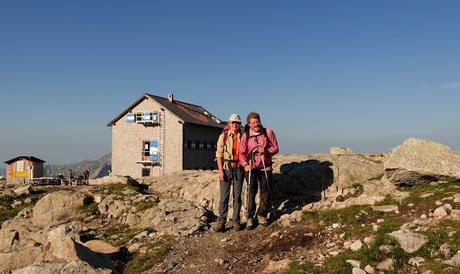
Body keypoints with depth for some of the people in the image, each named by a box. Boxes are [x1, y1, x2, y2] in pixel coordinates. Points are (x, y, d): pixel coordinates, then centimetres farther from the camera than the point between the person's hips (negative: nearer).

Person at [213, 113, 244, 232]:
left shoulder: (242, 137, 7)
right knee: (224, 195, -3)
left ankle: (236, 221, 14)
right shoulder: (223, 136, 0)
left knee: (237, 196, 5)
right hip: (226, 168, -2)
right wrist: (220, 170, -11)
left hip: (239, 169, 2)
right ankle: (221, 221, 3)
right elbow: (219, 154, -3)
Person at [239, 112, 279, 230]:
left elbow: (275, 148, 1)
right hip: (251, 168, -1)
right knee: (251, 193, 1)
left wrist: (266, 151, -18)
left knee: (265, 193, 7)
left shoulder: (268, 132, -1)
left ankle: (262, 215, 24)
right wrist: (245, 164, -13)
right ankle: (250, 217, 11)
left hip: (265, 168, 1)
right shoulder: (245, 136, -1)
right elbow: (242, 153, 2)